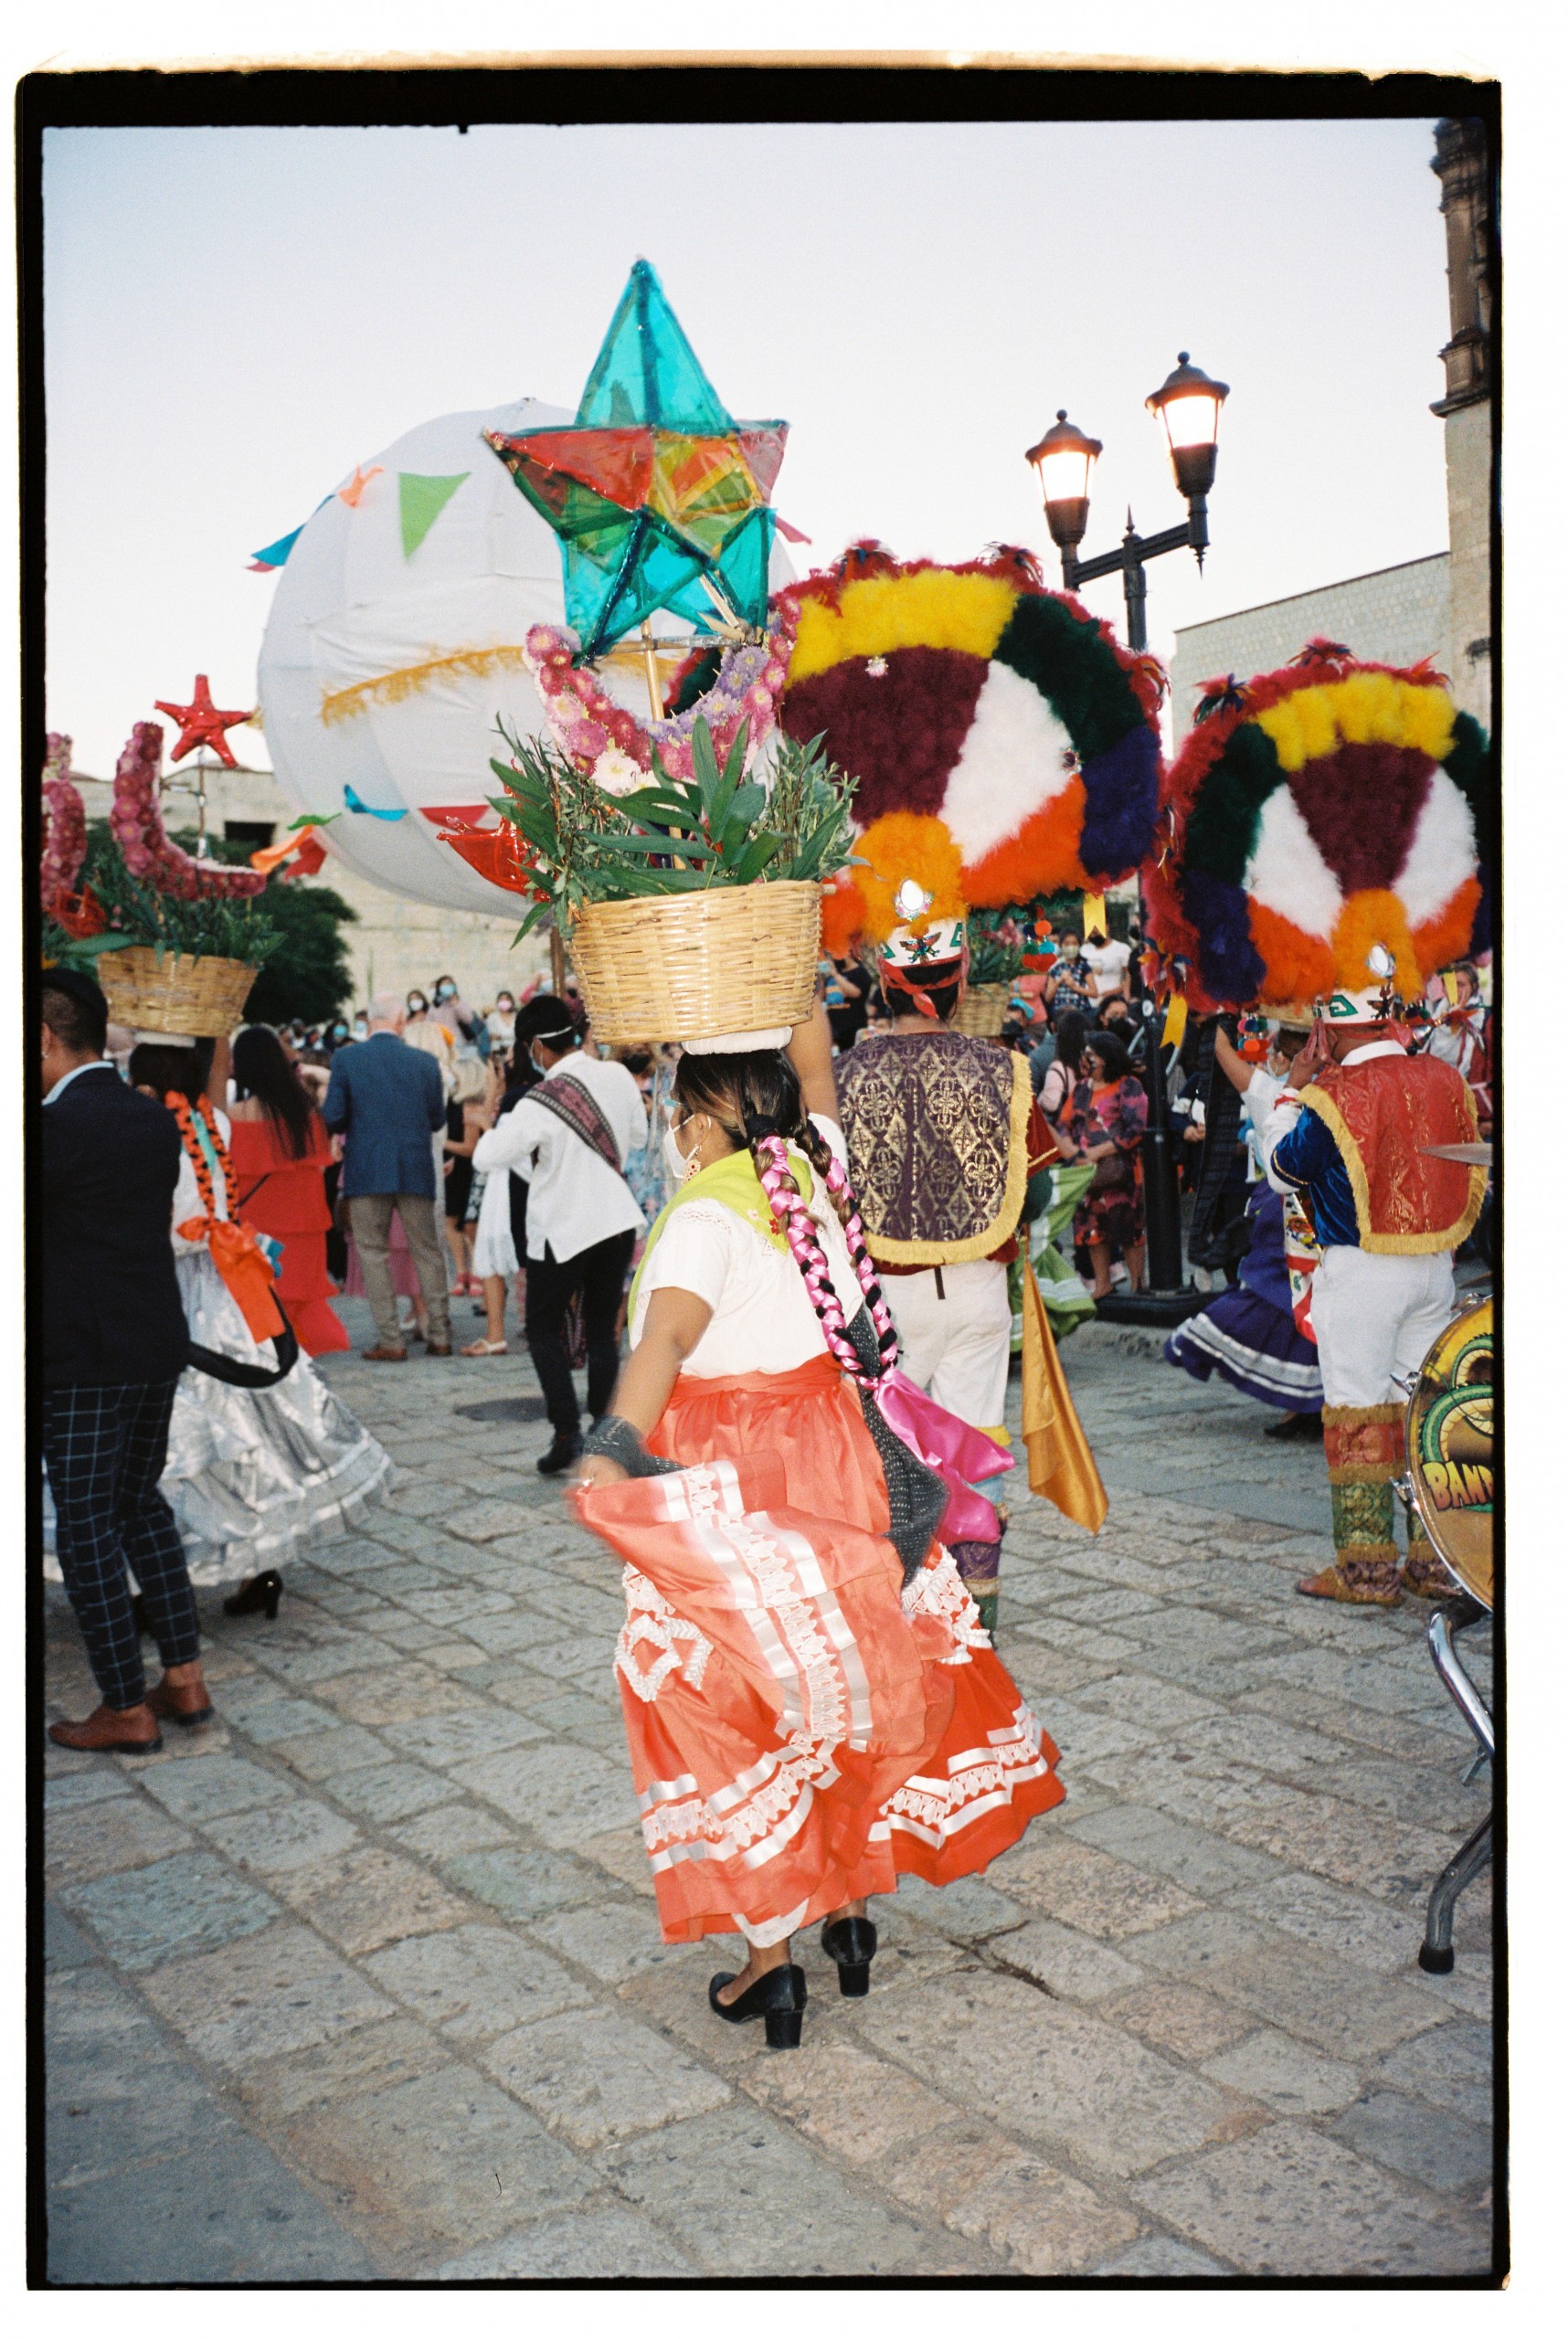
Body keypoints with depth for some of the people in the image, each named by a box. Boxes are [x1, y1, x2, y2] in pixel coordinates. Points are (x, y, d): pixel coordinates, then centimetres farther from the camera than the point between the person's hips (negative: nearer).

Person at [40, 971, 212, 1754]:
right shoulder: (155, 1120, 7)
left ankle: (128, 1711, 11)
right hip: (159, 1344, 7)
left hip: (84, 1359, -7)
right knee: (142, 1504, 19)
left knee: (86, 1529, 3)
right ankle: (184, 1677, 24)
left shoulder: (58, 1124, -16)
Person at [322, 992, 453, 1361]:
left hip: (365, 1172, -1)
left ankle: (390, 1340, 2)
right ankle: (440, 1334, 13)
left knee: (372, 1251, 6)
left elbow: (332, 1118, -7)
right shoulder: (426, 1062, 0)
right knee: (427, 1250, 11)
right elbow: (438, 1120, 5)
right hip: (416, 1171, 2)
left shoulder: (345, 1059, -4)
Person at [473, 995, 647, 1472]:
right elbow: (638, 1134, 13)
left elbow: (485, 1157, -15)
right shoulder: (619, 1077, -4)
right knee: (602, 1330, 14)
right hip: (618, 1220, 5)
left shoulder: (541, 1104, -21)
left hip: (563, 1230, -5)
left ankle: (567, 1431, 0)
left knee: (543, 1328, 11)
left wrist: (498, 1126, 3)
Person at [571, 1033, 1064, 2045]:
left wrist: (616, 1444, -46)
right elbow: (813, 1076, 22)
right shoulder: (818, 1166, 1)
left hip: (727, 1490, -6)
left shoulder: (708, 1211, -18)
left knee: (740, 1704, 6)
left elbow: (668, 1333, -36)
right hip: (838, 1461, 7)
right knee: (853, 1674, 19)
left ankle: (772, 1955, 13)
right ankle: (852, 1908, 33)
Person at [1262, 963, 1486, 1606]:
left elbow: (1281, 1172, 1)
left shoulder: (1332, 1097, -14)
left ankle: (1366, 1569, 5)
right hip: (1436, 1267, 6)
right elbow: (1474, 1179, 14)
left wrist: (1293, 1086, 4)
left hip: (1360, 1270, -6)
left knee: (1358, 1415, 1)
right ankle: (1437, 1562, 16)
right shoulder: (1444, 1079, 3)